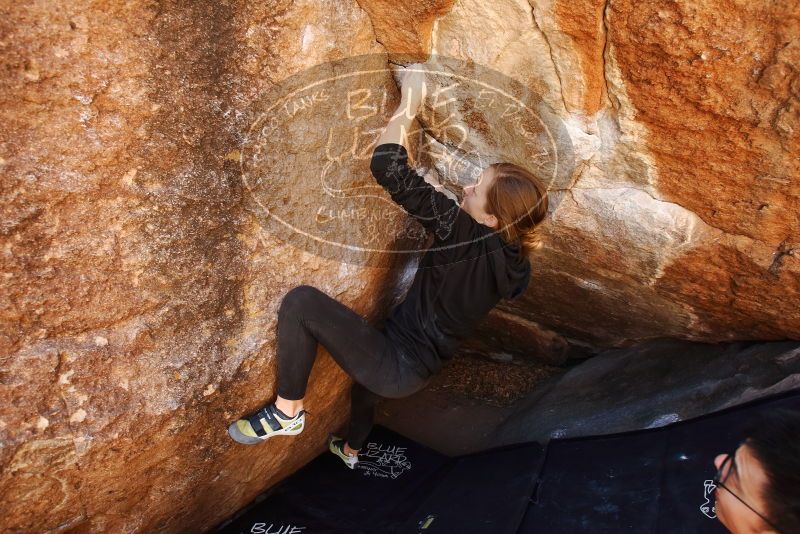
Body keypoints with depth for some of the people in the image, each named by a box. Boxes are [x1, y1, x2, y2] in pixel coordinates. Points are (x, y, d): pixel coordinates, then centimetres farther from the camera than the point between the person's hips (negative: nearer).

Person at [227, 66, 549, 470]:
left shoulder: (465, 234, -27)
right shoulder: (516, 263, -5)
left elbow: (387, 167, -29)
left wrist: (408, 105, -14)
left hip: (396, 366, -9)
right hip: (420, 371, 9)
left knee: (301, 301, -20)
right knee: (369, 377, 43)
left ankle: (287, 411, -4)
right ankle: (350, 449, 71)